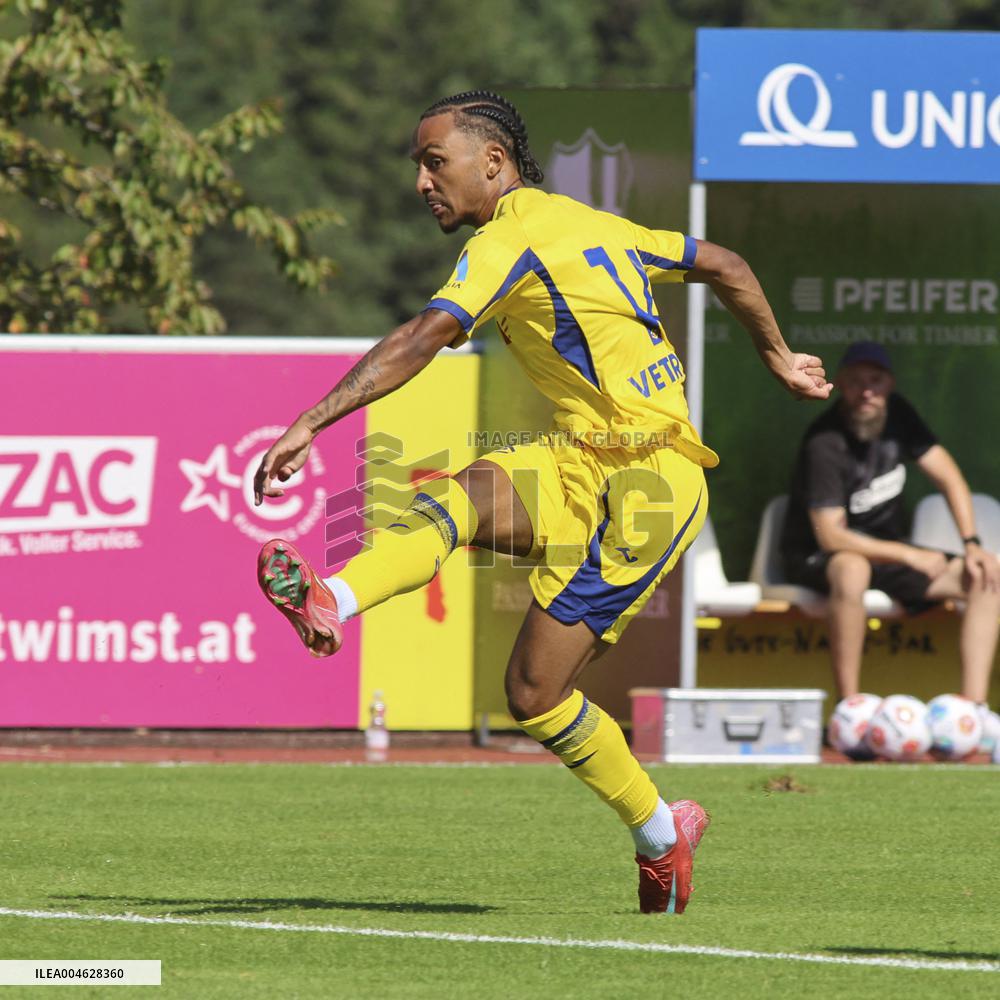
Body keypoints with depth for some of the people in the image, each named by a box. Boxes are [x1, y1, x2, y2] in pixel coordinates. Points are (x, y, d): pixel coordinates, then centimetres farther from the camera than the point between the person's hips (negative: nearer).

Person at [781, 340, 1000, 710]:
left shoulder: (896, 414, -3)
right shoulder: (824, 443, -23)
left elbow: (949, 478, 3)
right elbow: (830, 537, -26)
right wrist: (910, 555, -23)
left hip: (886, 551, 7)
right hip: (817, 559, -7)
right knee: (852, 570, -43)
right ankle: (849, 706, -38)